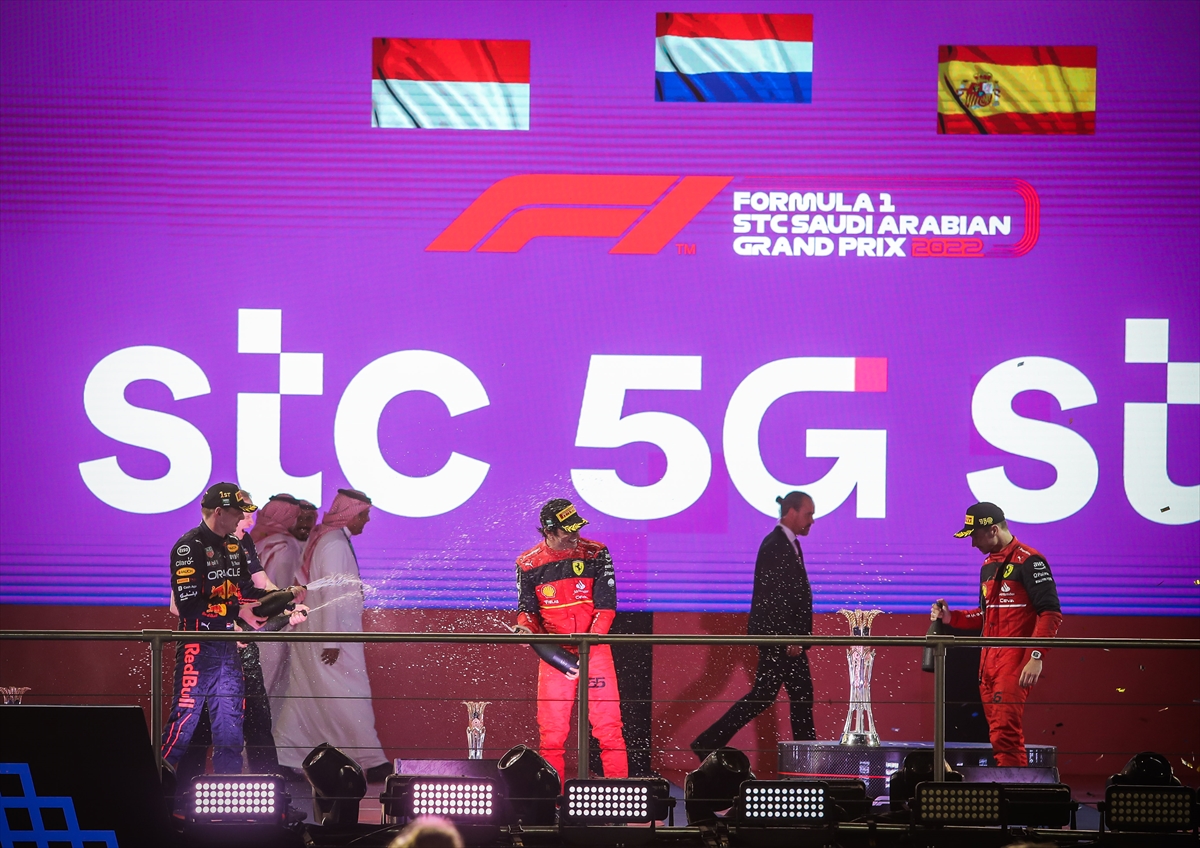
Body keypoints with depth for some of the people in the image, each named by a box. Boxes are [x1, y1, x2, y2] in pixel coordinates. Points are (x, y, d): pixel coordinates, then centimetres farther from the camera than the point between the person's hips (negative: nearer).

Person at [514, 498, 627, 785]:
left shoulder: (596, 554, -2)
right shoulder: (529, 564, 0)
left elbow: (605, 606, -6)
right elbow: (527, 608, 8)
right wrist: (525, 626, -15)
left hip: (595, 650, -1)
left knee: (608, 723, -4)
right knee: (552, 729, 0)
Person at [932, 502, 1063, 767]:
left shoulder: (1028, 561, -9)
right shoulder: (988, 565, 19)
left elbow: (1050, 612, -14)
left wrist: (1036, 657, -22)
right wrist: (951, 617, 12)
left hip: (1015, 664, -9)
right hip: (989, 663, 9)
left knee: (1004, 733, -16)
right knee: (1002, 735, 8)